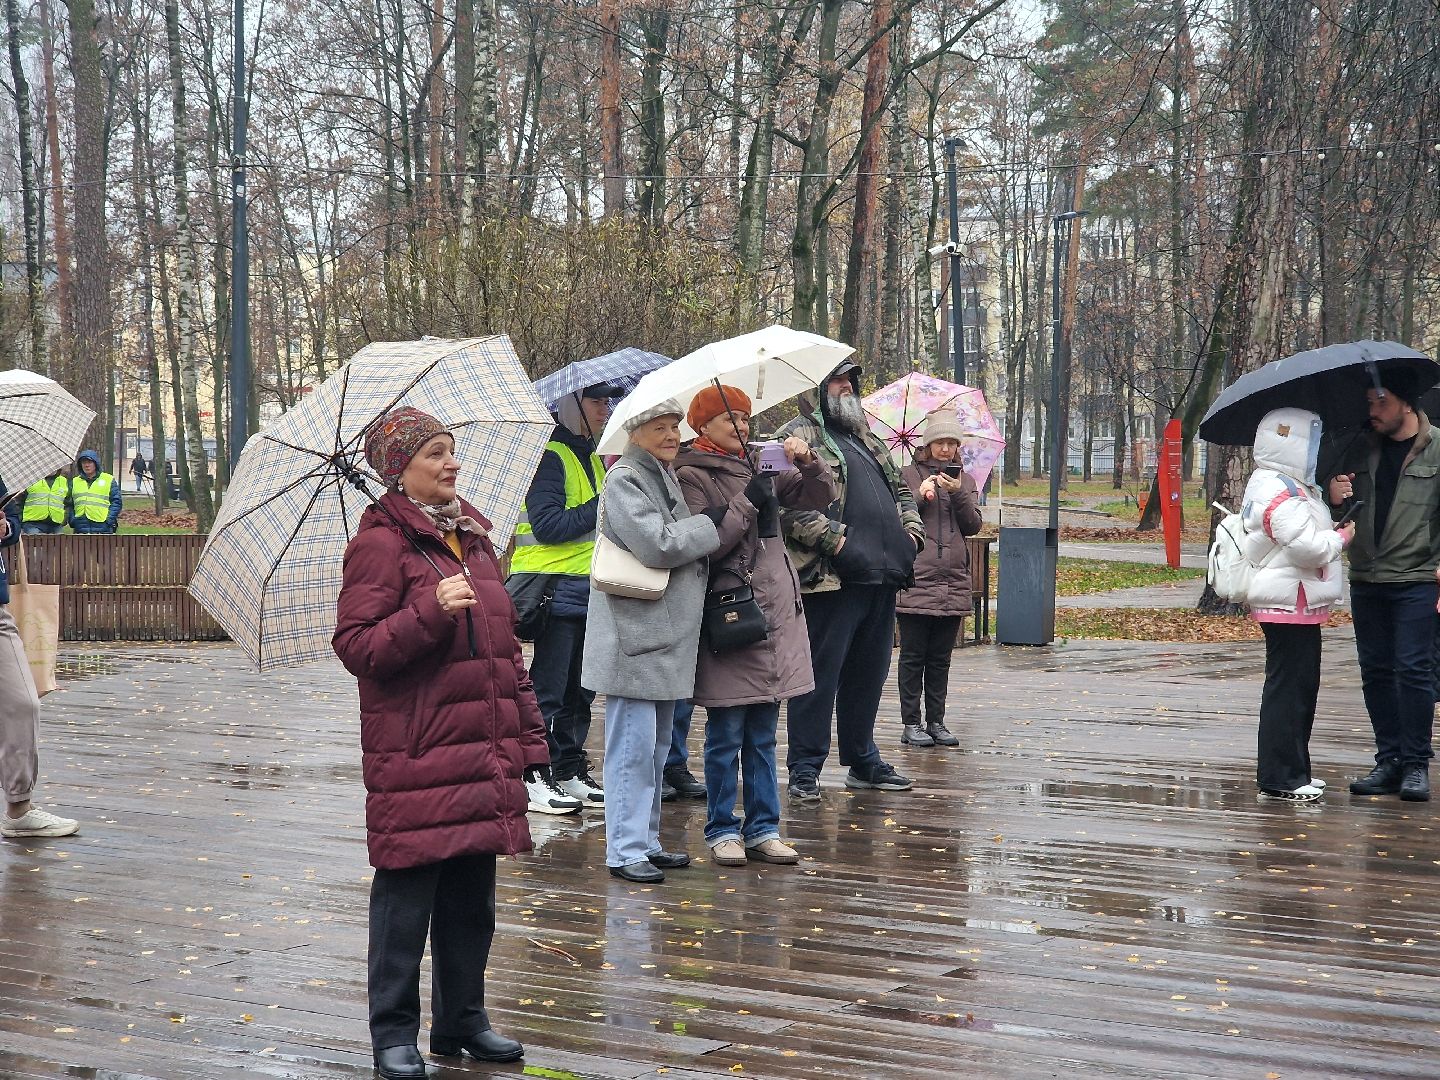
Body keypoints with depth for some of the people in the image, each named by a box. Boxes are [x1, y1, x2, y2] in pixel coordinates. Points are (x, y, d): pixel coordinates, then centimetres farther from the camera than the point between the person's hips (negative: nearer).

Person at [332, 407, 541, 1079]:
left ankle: (462, 1020, 26)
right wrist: (431, 611, -25)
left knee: (472, 893, 13)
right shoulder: (381, 542, -7)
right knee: (406, 895, 0)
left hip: (484, 751, 7)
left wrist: (526, 732, 18)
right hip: (414, 754, -7)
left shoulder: (472, 535, 16)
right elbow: (356, 647, -14)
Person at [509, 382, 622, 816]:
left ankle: (570, 771, 21)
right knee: (547, 690, -4)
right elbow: (548, 525, -20)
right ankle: (533, 777, 1)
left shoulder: (592, 456, 18)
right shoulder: (551, 455, -11)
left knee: (580, 690, 13)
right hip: (556, 589, -9)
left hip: (589, 590, 9)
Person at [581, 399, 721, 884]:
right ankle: (625, 850, -2)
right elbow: (658, 545, -22)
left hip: (668, 635, 10)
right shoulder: (624, 480, -11)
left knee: (657, 746, 15)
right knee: (634, 745, -7)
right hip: (634, 635, -10)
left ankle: (647, 841, 23)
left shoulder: (666, 476, 18)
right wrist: (713, 525, -12)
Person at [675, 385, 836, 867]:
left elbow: (821, 495, 15)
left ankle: (762, 828, 17)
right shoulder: (691, 476, -5)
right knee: (726, 733, 1)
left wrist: (808, 462, -3)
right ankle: (722, 831, 10)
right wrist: (747, 502, -17)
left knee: (762, 733, 11)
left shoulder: (760, 467, 15)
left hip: (775, 612, 6)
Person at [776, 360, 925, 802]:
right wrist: (834, 538, -20)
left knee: (868, 673, 15)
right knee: (820, 674, -4)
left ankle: (863, 761, 26)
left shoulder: (867, 439, 24)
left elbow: (901, 489, 32)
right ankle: (804, 769, 3)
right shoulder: (798, 437, -4)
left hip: (882, 576, 8)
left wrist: (911, 530, 14)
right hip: (831, 578, -8)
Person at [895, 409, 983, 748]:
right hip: (916, 579, -3)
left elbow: (973, 526, 4)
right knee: (913, 656, 0)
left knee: (940, 659, 9)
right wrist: (919, 496, -15)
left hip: (953, 581, 3)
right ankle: (911, 723, 5)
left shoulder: (965, 480, 14)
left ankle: (936, 722, 15)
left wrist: (958, 493, -10)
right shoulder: (908, 475, 4)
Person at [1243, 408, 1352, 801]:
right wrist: (1343, 537, -8)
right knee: (1288, 688, -7)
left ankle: (1293, 772, 22)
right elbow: (1306, 546, -24)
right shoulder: (1279, 492, -17)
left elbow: (1309, 535, 27)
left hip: (1298, 604, 11)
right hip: (1289, 604, -11)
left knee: (1302, 686, 15)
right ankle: (1280, 777, -4)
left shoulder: (1292, 487, 18)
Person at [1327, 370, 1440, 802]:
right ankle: (1389, 761, 15)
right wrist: (1334, 498, -6)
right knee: (1375, 672, 7)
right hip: (1366, 581, 5)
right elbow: (1340, 513, 18)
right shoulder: (1361, 450, 10)